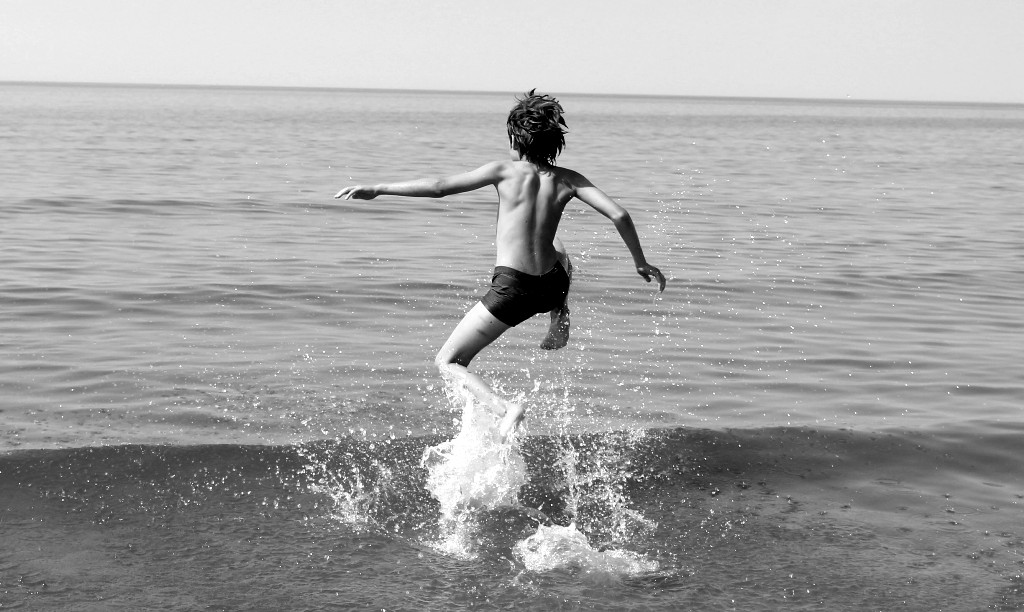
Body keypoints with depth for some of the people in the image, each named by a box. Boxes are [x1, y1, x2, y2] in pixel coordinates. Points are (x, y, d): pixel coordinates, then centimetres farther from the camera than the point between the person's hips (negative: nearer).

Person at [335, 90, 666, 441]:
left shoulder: (505, 171, -7)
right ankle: (560, 323, 37)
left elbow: (439, 187, -13)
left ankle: (504, 409, -18)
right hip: (552, 286, 5)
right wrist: (641, 263, 8)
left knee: (447, 362, 6)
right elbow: (619, 215, -5)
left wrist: (377, 190, -7)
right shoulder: (567, 180, 1)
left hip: (511, 288, -5)